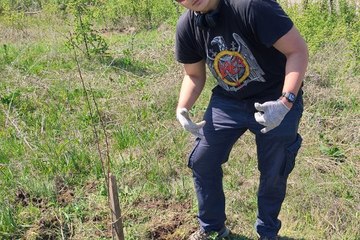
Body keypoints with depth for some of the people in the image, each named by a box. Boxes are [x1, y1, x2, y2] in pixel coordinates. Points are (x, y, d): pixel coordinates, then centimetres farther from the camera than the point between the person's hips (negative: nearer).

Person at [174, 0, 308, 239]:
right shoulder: (187, 26, -9)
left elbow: (298, 50, -24)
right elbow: (194, 75, 6)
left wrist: (285, 103, -36)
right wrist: (182, 109, -12)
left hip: (276, 101, -4)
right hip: (228, 101, 5)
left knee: (273, 174, 7)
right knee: (202, 161, 4)